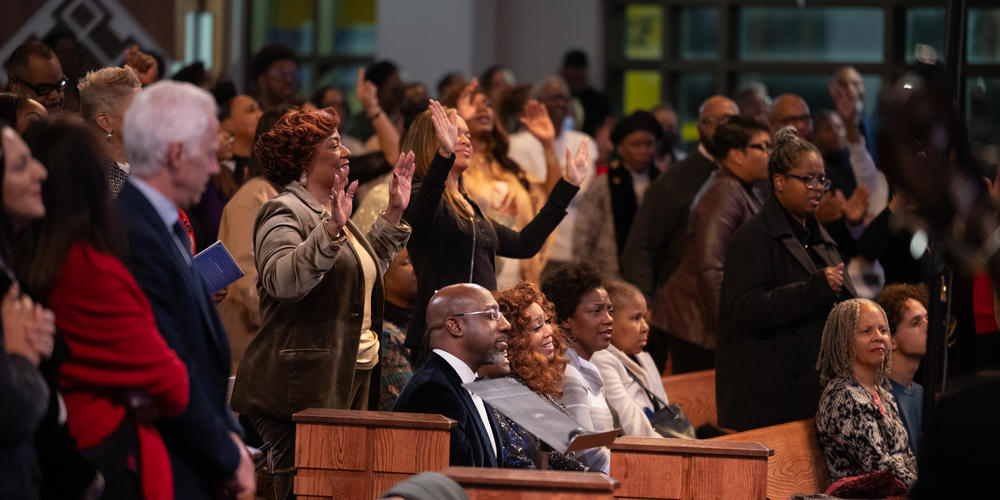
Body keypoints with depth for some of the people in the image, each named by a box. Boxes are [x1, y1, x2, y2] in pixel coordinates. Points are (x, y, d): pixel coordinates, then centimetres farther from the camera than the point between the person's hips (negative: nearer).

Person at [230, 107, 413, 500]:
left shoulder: (331, 213, 20)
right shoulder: (284, 212, -10)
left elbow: (367, 269, 35)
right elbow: (282, 279, -28)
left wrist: (394, 214, 28)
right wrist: (332, 230, -36)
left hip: (352, 377, 9)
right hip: (302, 389, -9)